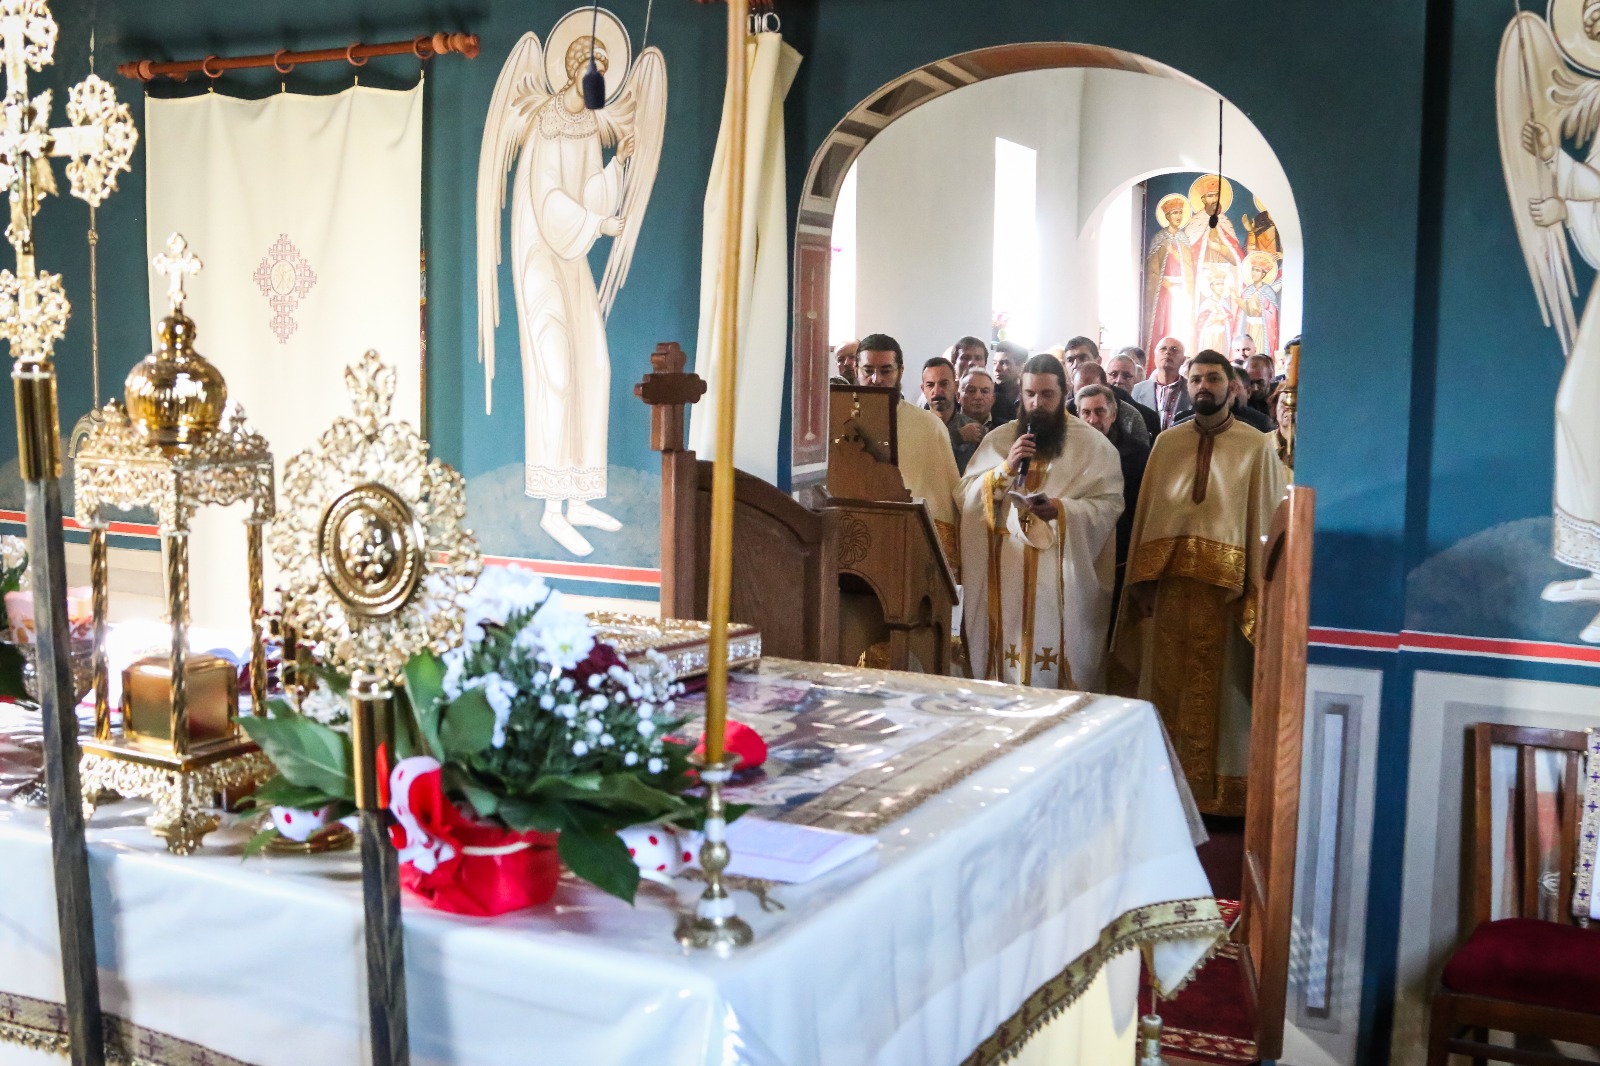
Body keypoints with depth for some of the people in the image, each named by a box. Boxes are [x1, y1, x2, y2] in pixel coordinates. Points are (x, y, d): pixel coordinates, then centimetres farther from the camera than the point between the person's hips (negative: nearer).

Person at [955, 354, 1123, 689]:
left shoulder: (1094, 445, 3)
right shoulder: (997, 439, 10)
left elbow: (1110, 504, -5)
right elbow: (964, 496, 3)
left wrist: (1063, 510, -21)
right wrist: (1005, 468, -11)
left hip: (1063, 576, -2)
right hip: (1003, 572, 2)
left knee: (1056, 655, -3)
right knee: (1005, 656, 2)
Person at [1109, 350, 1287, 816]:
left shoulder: (1257, 447, 2)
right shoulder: (1167, 443, 11)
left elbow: (1265, 519, -2)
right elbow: (1146, 511, 9)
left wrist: (1260, 588, -9)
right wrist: (1141, 578, 1)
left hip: (1225, 583, -3)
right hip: (1169, 577, 3)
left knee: (1217, 681, 2)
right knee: (1167, 678, 7)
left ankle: (1215, 780, 13)